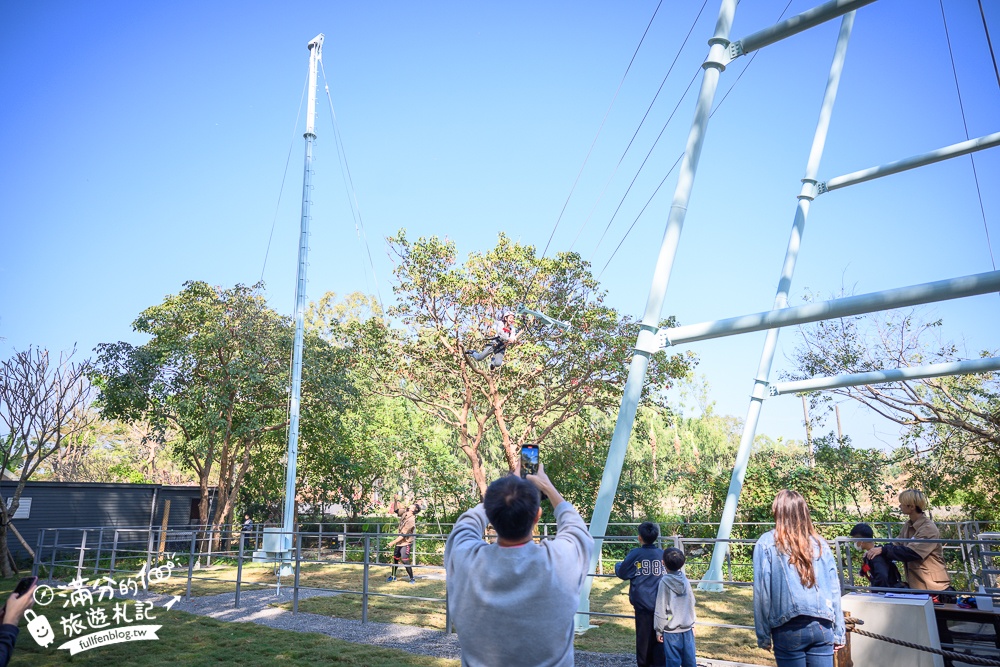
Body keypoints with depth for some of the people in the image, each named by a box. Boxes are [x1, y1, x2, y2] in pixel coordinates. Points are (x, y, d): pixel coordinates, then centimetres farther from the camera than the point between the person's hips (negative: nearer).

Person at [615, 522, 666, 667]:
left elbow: (622, 573, 0)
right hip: (660, 605, 2)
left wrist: (617, 565, 20)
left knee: (644, 637, 10)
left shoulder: (635, 554, -9)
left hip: (643, 604, -2)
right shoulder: (662, 555, -1)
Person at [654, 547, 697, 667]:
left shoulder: (664, 582, -14)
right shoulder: (685, 580, -2)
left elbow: (660, 609, -11)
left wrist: (659, 631, -2)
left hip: (671, 631, -4)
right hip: (687, 629, 4)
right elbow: (691, 604, 6)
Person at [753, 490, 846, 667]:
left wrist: (763, 634, 3)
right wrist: (839, 632, 15)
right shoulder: (819, 542, 7)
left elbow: (762, 592, -4)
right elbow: (834, 589, 8)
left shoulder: (767, 543, -3)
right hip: (822, 626, 3)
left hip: (788, 628, -3)